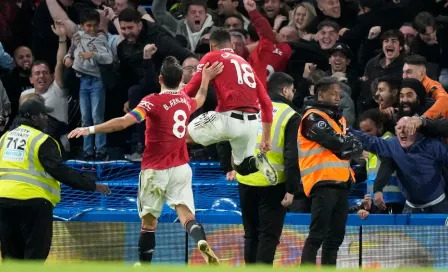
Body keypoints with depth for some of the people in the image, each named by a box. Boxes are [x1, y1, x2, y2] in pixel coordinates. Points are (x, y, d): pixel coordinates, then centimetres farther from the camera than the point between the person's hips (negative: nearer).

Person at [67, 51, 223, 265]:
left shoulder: (154, 101, -14)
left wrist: (91, 129, -24)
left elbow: (124, 122, -25)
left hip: (155, 170, -4)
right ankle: (202, 242, -36)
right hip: (180, 168, 4)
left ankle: (144, 265, 15)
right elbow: (199, 102, 34)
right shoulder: (186, 101, 7)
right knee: (186, 214, -6)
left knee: (148, 221, 7)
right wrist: (206, 79, 44)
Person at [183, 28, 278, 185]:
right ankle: (258, 162, -6)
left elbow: (192, 89, 2)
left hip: (229, 118, -5)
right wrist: (266, 138, 25)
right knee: (241, 167, 22)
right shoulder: (247, 65, 24)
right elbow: (266, 103, 21)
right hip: (251, 123, 5)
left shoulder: (212, 57, 8)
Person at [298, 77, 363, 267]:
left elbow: (355, 145, 13)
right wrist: (350, 146, 2)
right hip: (323, 182, -9)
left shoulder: (338, 119, 22)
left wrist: (351, 148, -6)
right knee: (318, 235, -15)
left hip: (340, 183, 9)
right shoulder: (313, 118, -6)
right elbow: (337, 143, -15)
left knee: (335, 236, 11)